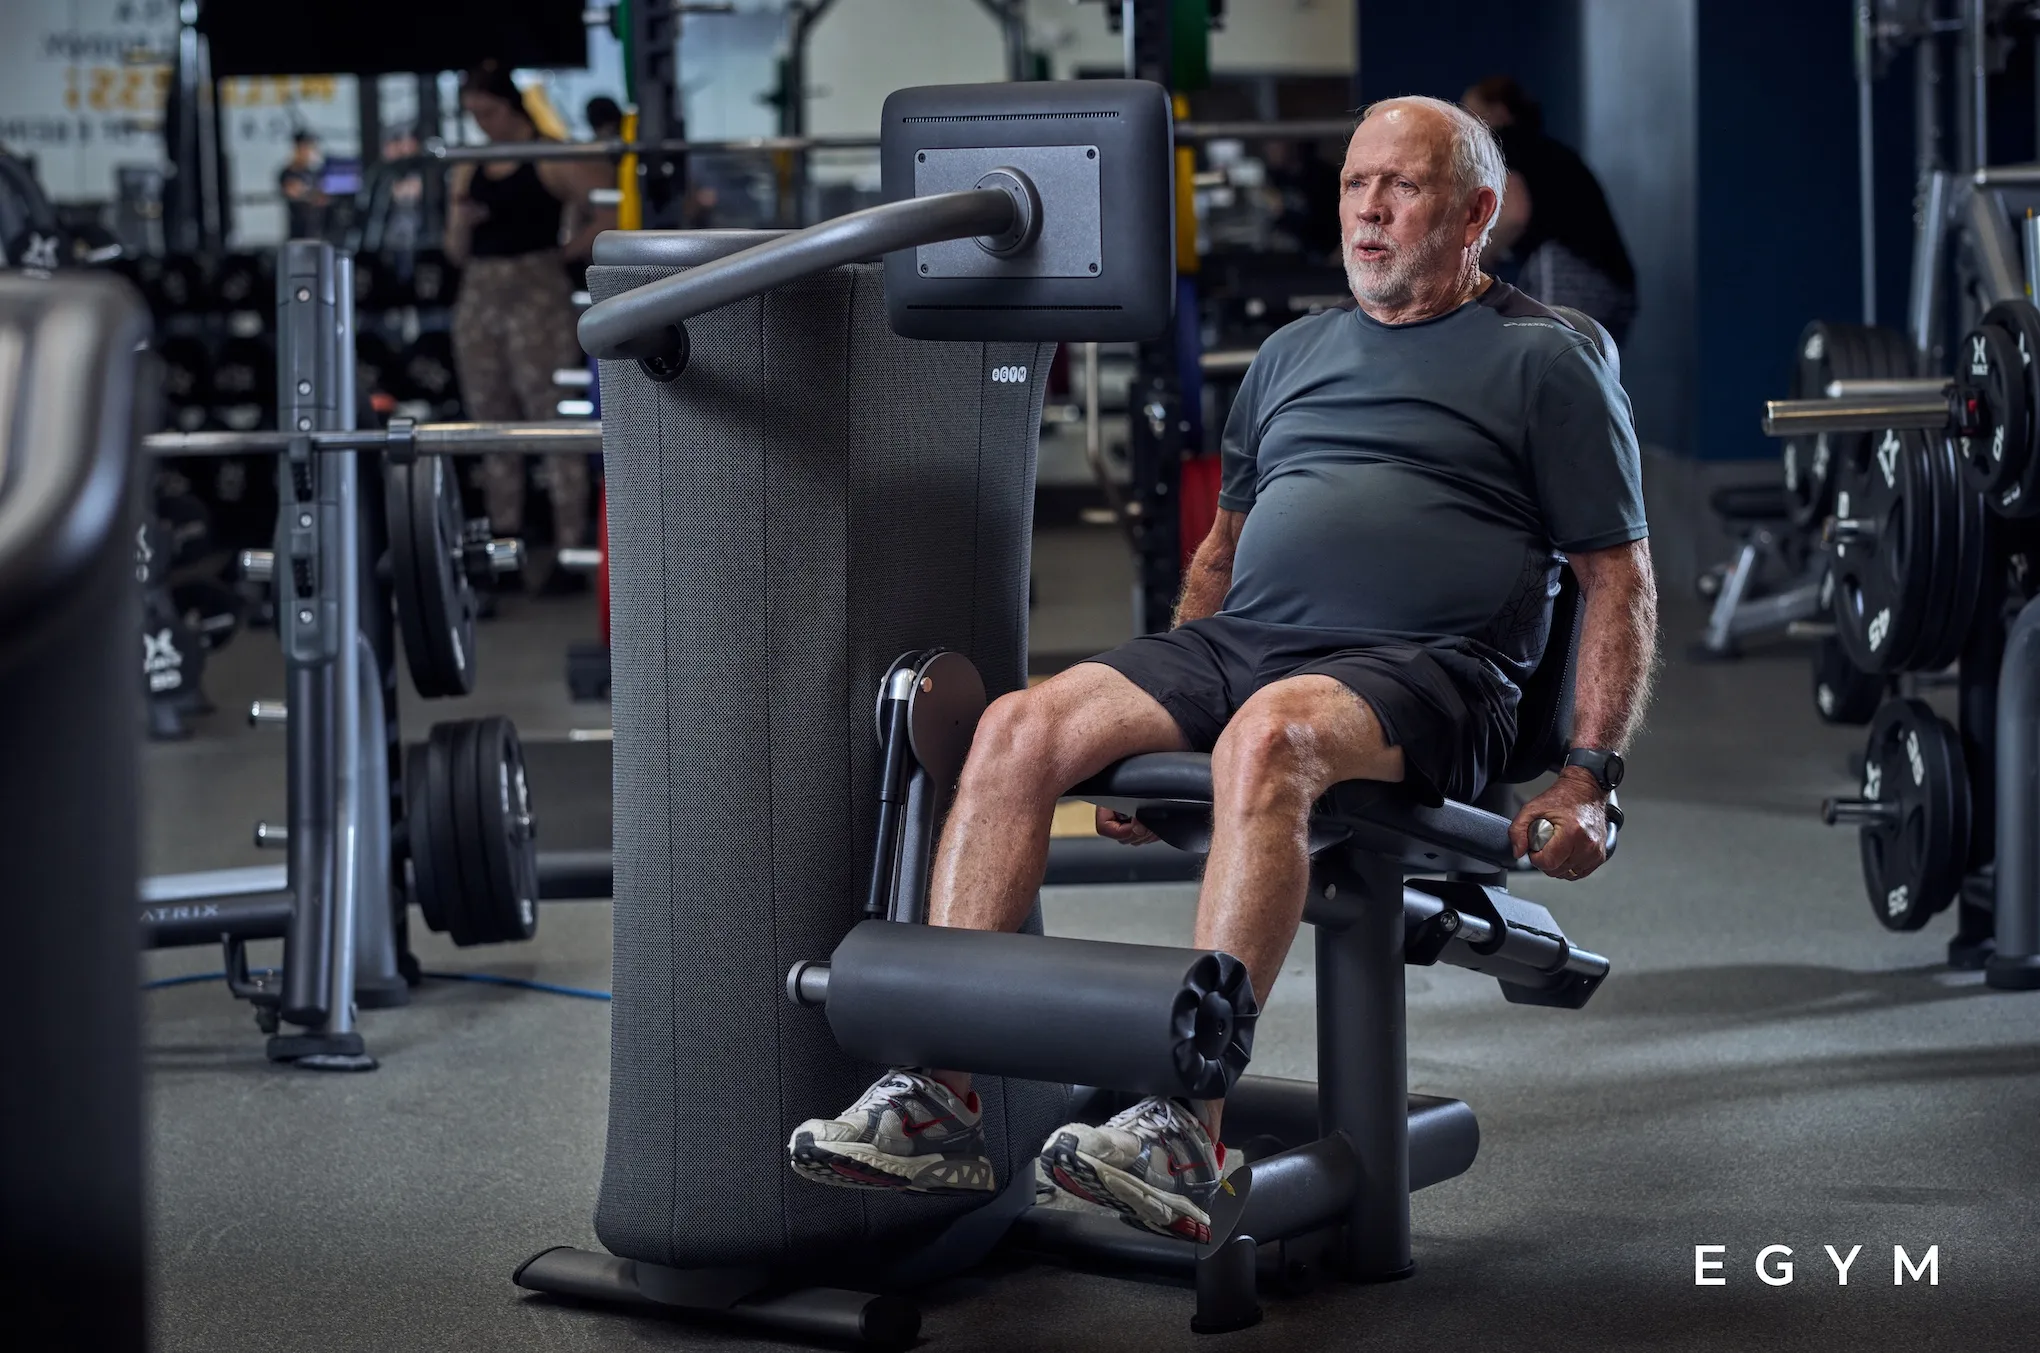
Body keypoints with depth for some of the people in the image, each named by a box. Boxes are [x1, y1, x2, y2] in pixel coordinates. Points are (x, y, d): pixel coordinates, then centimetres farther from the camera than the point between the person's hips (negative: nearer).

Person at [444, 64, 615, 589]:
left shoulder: (552, 160, -2)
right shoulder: (468, 170, 15)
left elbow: (612, 214, -8)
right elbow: (457, 251, 15)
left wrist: (564, 251, -5)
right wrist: (461, 220, -5)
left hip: (537, 295, -6)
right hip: (478, 299, 7)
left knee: (554, 427, -7)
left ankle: (571, 552, -6)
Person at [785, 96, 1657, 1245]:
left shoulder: (1546, 362, 9)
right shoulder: (1293, 353, 27)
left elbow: (1622, 580, 6)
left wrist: (1590, 782, -4)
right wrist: (1150, 718, 22)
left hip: (1425, 668, -6)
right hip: (1237, 638, 6)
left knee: (1270, 737, -40)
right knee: (1020, 729, -21)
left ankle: (1186, 1136, -44)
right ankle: (941, 1104, -23)